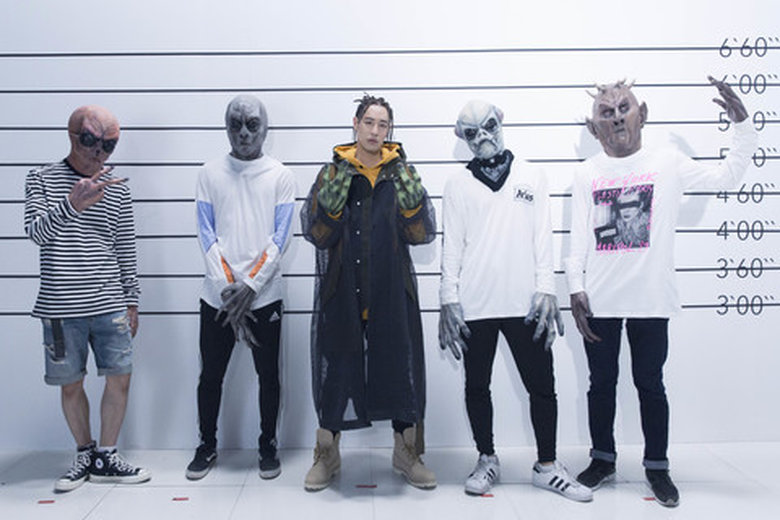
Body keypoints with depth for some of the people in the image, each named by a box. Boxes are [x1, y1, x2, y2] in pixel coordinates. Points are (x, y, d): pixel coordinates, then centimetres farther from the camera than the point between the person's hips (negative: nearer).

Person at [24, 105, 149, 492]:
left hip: (109, 304, 2)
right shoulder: (42, 179, 1)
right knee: (70, 384, 8)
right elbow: (37, 232, -14)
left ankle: (106, 457, 18)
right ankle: (85, 454, 28)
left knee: (120, 377, 1)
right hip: (61, 306, -1)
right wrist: (72, 205, -32)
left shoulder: (117, 189, 6)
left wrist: (131, 302, 9)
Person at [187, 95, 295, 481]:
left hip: (264, 296, -1)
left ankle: (268, 446, 23)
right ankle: (206, 446, 26)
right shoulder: (210, 174, 5)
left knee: (268, 375, 7)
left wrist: (249, 286, -12)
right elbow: (207, 236, 0)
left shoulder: (280, 176, 2)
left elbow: (280, 237, -4)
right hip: (217, 296, 1)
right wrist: (227, 288, -10)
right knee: (211, 375, 9)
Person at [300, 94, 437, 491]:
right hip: (340, 292, 0)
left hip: (392, 293, 1)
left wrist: (410, 195, -16)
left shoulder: (401, 172, 7)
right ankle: (327, 456, 25)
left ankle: (406, 454, 25)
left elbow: (422, 233, -1)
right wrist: (336, 191, -16)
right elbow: (316, 232, -4)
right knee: (336, 368, 7)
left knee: (400, 367, 6)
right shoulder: (333, 172, 6)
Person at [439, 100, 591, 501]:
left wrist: (545, 289, -4)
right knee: (477, 386, 9)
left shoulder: (531, 177, 10)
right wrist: (449, 300, -3)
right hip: (475, 306, 0)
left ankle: (547, 466, 19)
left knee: (542, 386, 5)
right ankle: (487, 460, 26)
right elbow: (452, 245, 4)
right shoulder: (458, 184, 7)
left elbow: (543, 238, 5)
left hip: (524, 304, 0)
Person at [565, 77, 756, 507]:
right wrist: (576, 290, -4)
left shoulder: (667, 162, 1)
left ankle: (657, 466, 25)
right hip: (599, 302, 1)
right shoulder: (586, 174, 4)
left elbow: (726, 176, -4)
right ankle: (603, 460, 30)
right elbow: (578, 241, 3)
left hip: (650, 301, -1)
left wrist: (741, 124, -12)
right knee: (601, 384, 12)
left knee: (650, 384, 9)